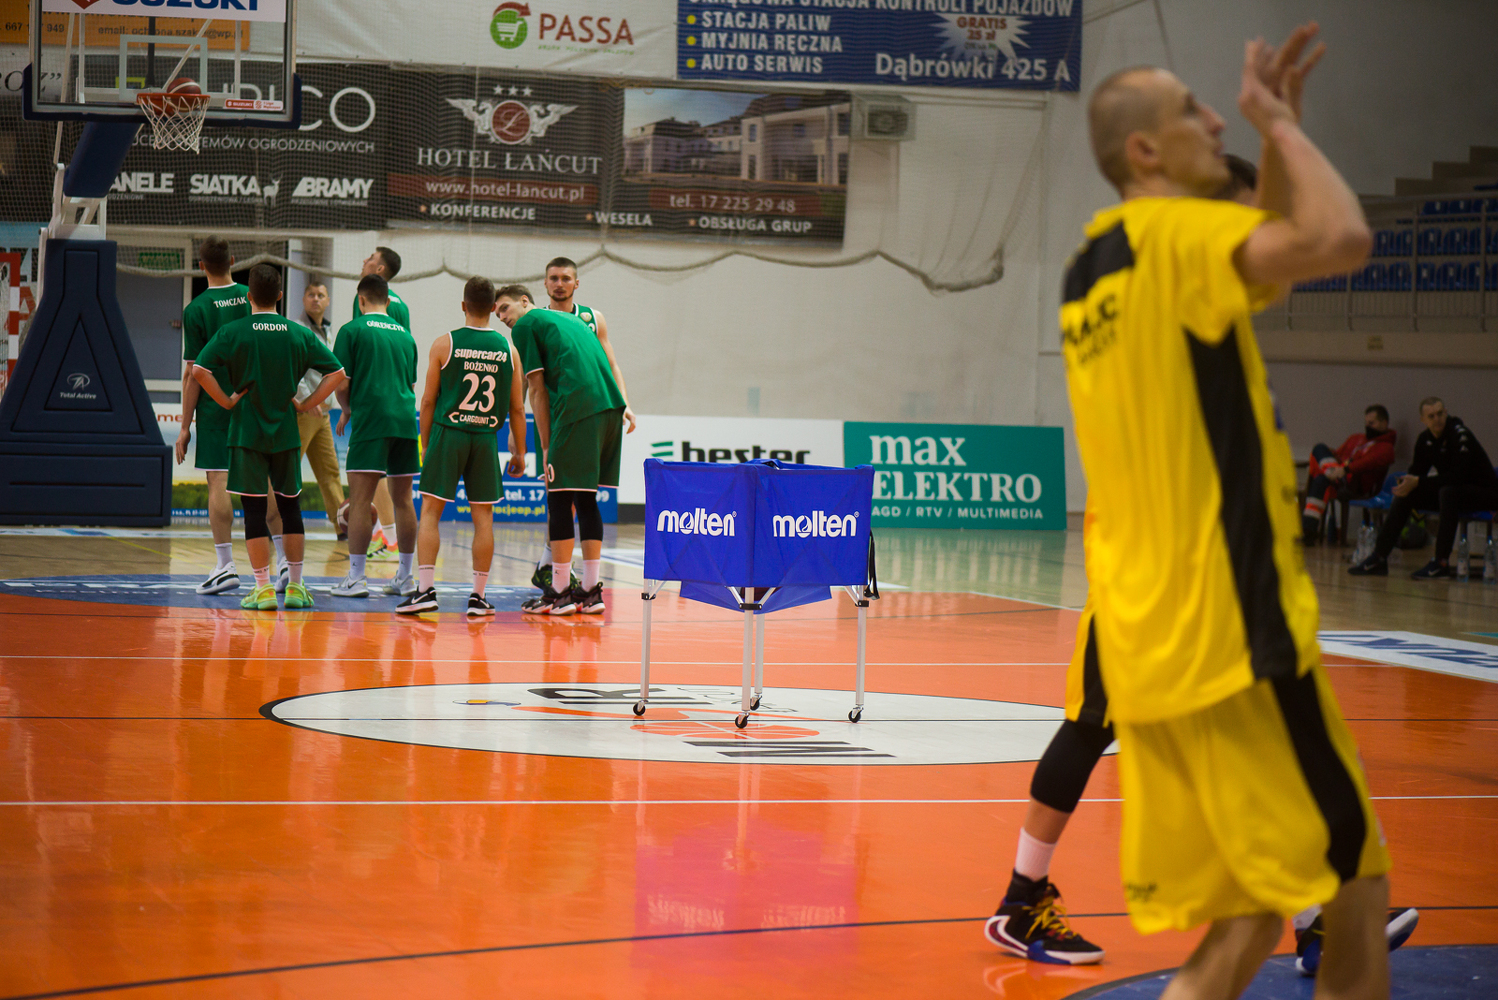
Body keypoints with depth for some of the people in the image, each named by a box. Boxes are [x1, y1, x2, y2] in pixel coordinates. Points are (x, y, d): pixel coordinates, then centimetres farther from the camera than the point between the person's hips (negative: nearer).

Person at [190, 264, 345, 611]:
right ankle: (295, 586, 14)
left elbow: (199, 370, -16)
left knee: (254, 509, 1)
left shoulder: (232, 332, -6)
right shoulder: (299, 334, 1)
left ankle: (264, 589, 1)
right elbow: (337, 373, 1)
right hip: (286, 432, 2)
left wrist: (227, 401, -6)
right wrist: (306, 405, 4)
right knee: (290, 507, 13)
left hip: (247, 431, -2)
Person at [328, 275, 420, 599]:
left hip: (370, 419, -5)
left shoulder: (352, 330, 0)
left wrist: (347, 411, 15)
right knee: (403, 499, 11)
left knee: (360, 500, -4)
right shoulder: (405, 334, 15)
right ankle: (406, 577, 15)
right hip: (406, 419, 5)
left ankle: (356, 578, -8)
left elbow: (341, 382, -3)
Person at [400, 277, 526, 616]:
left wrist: (425, 444, 10)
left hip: (447, 434, -2)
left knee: (431, 511, 3)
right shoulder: (508, 350, 3)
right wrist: (519, 452, 14)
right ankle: (478, 597, 8)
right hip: (486, 438, 2)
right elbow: (517, 408, 5)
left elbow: (428, 400, 0)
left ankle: (426, 589, -6)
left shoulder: (444, 344, -2)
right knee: (483, 517, 7)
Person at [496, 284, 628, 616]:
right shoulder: (570, 319, 28)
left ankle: (559, 593, -1)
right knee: (586, 499, 13)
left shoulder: (526, 325, 7)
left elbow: (538, 391, 4)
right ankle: (591, 591, 13)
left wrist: (546, 447, 6)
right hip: (610, 407, 7)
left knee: (560, 500, -1)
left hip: (576, 408, -7)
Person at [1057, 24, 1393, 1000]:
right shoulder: (1175, 233, -9)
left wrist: (1280, 128, 21)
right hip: (1230, 632, -9)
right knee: (1358, 892, 1)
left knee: (1245, 920, 10)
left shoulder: (1094, 267, 18)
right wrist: (1282, 124, -9)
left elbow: (1275, 248, 31)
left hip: (1142, 642, 9)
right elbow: (1339, 239, -26)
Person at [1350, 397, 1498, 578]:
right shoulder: (1425, 439, 1)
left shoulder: (1460, 435, -22)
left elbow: (1458, 475, -31)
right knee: (1405, 494, -4)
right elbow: (1416, 472, 6)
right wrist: (1407, 483, -19)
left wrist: (1418, 482, -32)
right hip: (1453, 490, 8)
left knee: (1448, 491, -37)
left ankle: (1441, 563, -33)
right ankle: (1379, 558, -5)